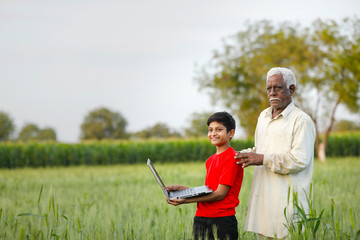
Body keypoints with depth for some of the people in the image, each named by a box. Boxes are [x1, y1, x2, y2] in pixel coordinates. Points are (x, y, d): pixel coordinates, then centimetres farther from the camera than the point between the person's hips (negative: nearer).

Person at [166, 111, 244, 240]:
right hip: (201, 219, 7)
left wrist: (185, 200, -19)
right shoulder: (210, 160, 17)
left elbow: (220, 193, -15)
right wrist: (179, 188, 8)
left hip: (222, 221, -7)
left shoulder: (231, 158, -9)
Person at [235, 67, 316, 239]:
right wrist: (241, 155, 12)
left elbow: (299, 160, -18)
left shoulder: (302, 121, -8)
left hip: (288, 198, -8)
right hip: (262, 197, 8)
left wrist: (263, 159, -17)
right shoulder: (263, 116, 18)